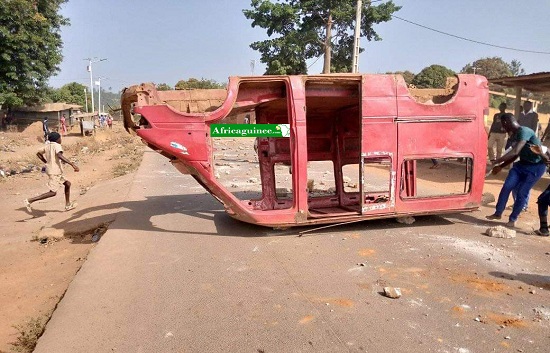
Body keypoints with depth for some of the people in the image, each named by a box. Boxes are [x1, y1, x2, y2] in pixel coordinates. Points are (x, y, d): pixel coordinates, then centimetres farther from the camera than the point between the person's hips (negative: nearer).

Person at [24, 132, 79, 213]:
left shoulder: (47, 145, 10)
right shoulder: (57, 146, -15)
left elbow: (38, 153, 20)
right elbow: (60, 156, -32)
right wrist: (72, 164, -37)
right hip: (54, 172, -10)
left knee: (67, 184, 18)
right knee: (53, 193, -7)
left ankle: (68, 205, 24)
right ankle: (29, 201, -7)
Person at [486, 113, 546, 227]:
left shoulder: (524, 132, -25)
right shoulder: (514, 135, 3)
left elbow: (515, 152, -37)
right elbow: (514, 155, 14)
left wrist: (497, 161, -38)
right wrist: (500, 166, 11)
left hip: (536, 167, -8)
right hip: (523, 163, 8)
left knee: (522, 193, -5)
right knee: (507, 186, -2)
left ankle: (513, 219, 10)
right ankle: (498, 213, 8)